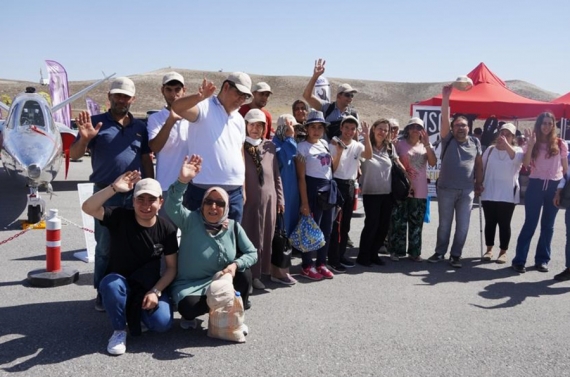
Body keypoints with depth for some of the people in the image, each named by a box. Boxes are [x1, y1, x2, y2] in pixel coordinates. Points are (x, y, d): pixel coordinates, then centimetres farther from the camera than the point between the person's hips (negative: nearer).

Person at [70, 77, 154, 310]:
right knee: (104, 246, 2)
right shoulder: (96, 122, 1)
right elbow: (74, 155, -2)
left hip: (135, 194, 3)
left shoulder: (140, 126, 11)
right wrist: (84, 138, -22)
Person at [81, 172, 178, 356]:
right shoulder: (120, 217, -14)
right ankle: (119, 330, -11)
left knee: (162, 323, -25)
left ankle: (135, 310, 12)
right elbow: (87, 208, -31)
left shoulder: (166, 229, -8)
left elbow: (171, 267, -3)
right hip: (119, 284, -1)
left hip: (149, 287, 1)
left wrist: (155, 291, -17)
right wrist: (114, 188, -42)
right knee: (111, 283, -38)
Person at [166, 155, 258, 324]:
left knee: (244, 275, -23)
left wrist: (235, 265, -23)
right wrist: (182, 181, -50)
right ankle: (191, 315, 5)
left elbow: (252, 253, -1)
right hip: (189, 286, -3)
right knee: (188, 307, -33)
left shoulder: (233, 227, -2)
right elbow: (172, 206, -32)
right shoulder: (190, 221, -12)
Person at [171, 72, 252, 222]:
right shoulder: (205, 107, -7)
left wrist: (243, 188, 18)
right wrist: (200, 96, -45)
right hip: (203, 191, -6)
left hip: (234, 193, 7)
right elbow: (177, 107, -26)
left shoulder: (239, 120, 14)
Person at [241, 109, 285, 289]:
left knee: (265, 237, 9)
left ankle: (257, 274, 20)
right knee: (248, 237, 2)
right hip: (247, 199, -4)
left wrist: (280, 198, 10)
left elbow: (276, 174, 12)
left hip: (268, 198, 4)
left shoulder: (270, 146, 9)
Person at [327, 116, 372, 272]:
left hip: (350, 185, 6)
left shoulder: (357, 146, 5)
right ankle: (333, 259, 1)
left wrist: (366, 136, -23)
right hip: (337, 184, -6)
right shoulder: (335, 144, -8)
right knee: (336, 223, -4)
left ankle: (341, 255, 24)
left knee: (346, 223, 13)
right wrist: (339, 152, -24)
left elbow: (369, 156, -15)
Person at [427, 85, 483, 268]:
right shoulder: (448, 139, -1)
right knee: (444, 224, 8)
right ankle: (440, 252, 21)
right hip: (446, 189, -1)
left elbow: (478, 165, 12)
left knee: (463, 225, 4)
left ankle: (456, 255, 15)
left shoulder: (475, 142, 6)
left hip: (467, 191, 2)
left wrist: (479, 185, 9)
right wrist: (446, 98, -24)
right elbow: (444, 119, -14)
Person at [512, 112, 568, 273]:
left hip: (554, 186, 1)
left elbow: (565, 167, 10)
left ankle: (542, 260, 16)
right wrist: (531, 144, -18)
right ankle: (519, 260, 1)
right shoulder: (533, 142, 3)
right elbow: (526, 164, -11)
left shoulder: (560, 144, 4)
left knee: (548, 225, 7)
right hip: (536, 185, -1)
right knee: (530, 223, -2)